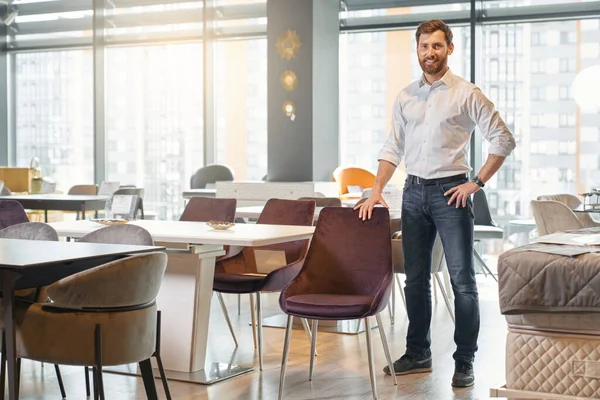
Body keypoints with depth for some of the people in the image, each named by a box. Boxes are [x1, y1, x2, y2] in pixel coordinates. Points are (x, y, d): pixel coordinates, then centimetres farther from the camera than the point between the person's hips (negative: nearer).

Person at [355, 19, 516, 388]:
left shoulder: (467, 94, -4)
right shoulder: (406, 97, 11)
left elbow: (503, 140, -4)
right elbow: (393, 148, 14)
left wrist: (476, 183, -8)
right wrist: (377, 191, 3)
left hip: (451, 192, -5)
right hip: (414, 192, 5)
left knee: (462, 281, -3)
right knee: (416, 279, 11)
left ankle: (465, 362, 4)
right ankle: (418, 354, 23)